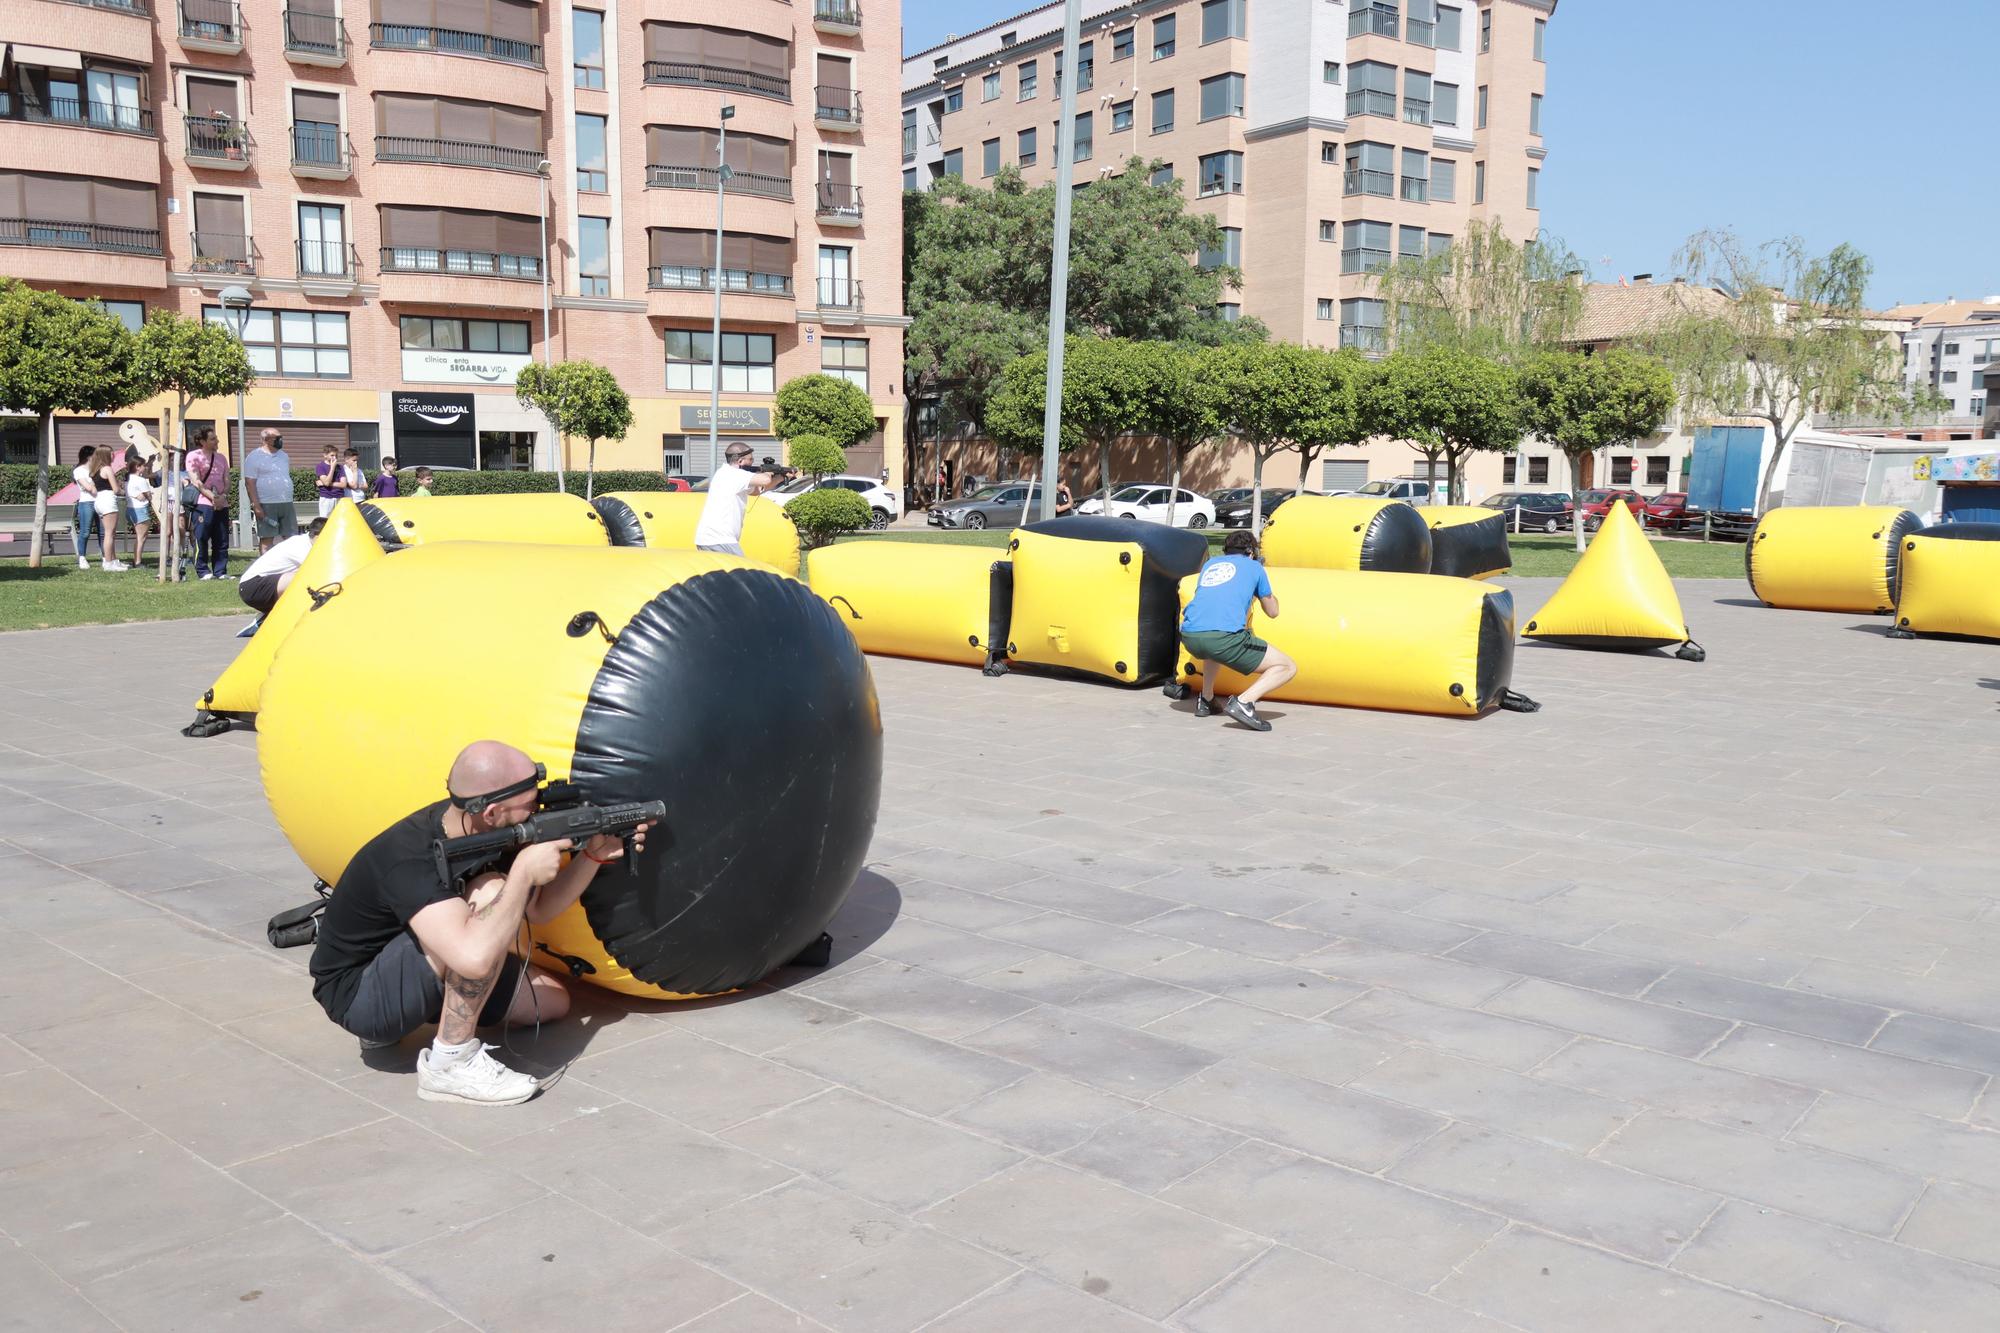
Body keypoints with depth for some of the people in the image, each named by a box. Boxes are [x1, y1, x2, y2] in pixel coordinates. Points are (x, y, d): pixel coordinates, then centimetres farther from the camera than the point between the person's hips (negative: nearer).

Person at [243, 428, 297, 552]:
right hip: (266, 505, -6)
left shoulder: (284, 456, 16)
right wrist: (256, 505, -16)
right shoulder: (254, 457, -4)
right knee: (266, 538, -2)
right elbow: (250, 482, -9)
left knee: (292, 537, 3)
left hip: (287, 504, 6)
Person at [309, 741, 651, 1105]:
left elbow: (538, 910, 5)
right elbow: (475, 957, -47)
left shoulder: (478, 829, -7)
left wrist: (594, 854, -10)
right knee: (489, 894, -28)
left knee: (552, 1000, 12)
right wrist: (525, 871, -34)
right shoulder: (410, 859, -33)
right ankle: (450, 1063, -19)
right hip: (357, 995, -9)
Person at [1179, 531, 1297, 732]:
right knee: (1288, 668, 6)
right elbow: (1272, 612, 28)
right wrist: (1271, 594, 48)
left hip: (1189, 636, 6)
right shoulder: (1254, 567, 20)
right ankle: (1243, 702, -15)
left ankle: (1206, 700, 31)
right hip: (1224, 636, -6)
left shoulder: (1210, 564, 29)